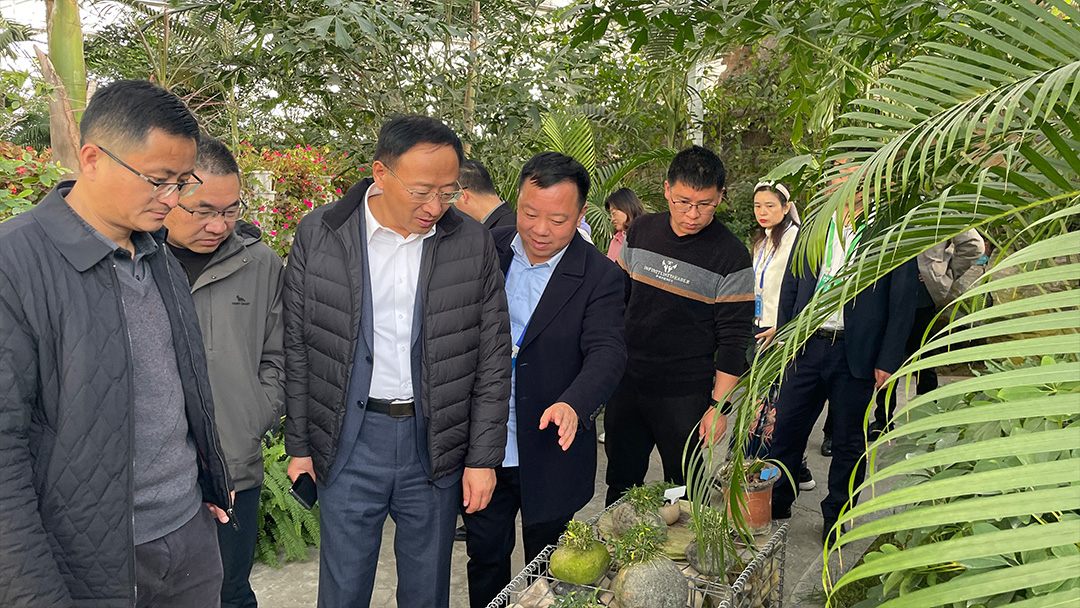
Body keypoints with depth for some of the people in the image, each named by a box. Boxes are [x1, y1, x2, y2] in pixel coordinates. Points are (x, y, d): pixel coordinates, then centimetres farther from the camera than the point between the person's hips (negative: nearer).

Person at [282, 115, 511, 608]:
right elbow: (296, 350, 1)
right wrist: (299, 446, 3)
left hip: (437, 447, 1)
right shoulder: (318, 235, -5)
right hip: (349, 442, 0)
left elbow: (493, 359, 0)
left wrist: (484, 457, -2)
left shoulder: (473, 243, -3)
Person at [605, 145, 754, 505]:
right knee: (620, 485, 16)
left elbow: (734, 338, -9)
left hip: (686, 396, -4)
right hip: (626, 384, 4)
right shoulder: (641, 231, 2)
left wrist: (719, 405, -11)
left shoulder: (731, 257, -11)